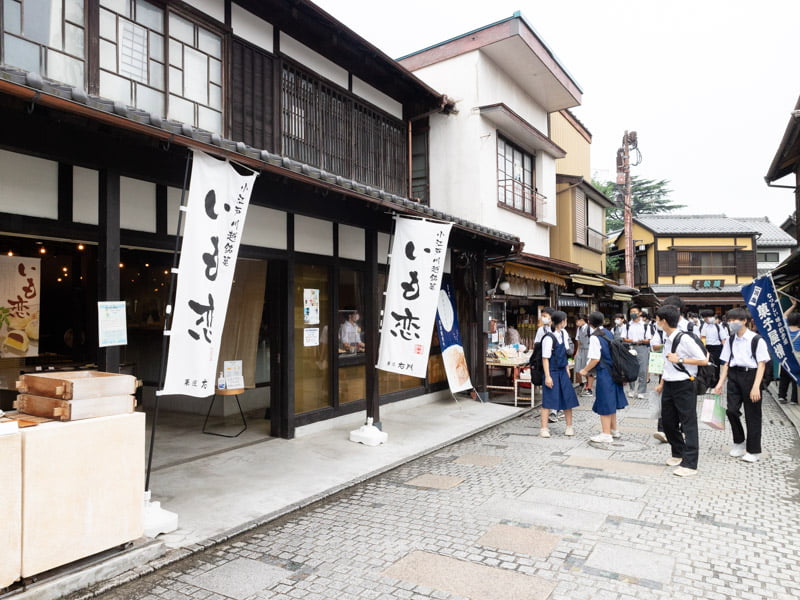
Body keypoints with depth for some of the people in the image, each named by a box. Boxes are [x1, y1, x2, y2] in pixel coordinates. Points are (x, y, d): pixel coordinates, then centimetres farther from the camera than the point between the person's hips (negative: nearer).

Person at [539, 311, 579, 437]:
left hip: (563, 371, 8)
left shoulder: (563, 333, 6)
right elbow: (545, 358, -17)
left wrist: (567, 369, 17)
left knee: (568, 398, 9)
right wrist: (547, 377, -18)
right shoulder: (548, 338, -19)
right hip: (552, 372, -8)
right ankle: (544, 429, 3)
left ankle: (569, 427, 20)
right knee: (548, 400, -4)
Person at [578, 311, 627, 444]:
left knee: (604, 404, 0)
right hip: (613, 371, 8)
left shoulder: (594, 337, -16)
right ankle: (614, 430, 31)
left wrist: (585, 370, -5)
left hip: (604, 373, -8)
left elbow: (595, 359, -19)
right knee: (611, 401, 19)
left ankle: (606, 434, 7)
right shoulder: (608, 333, 8)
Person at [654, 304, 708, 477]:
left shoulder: (684, 339, -17)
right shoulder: (667, 339, 8)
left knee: (688, 424, -1)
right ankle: (678, 453, 35)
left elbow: (704, 360, -16)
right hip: (669, 385, 9)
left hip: (684, 385, -8)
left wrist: (680, 360, -18)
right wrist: (661, 384, 19)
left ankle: (690, 464, 3)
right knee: (668, 421, 16)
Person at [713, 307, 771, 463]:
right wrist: (720, 383, 6)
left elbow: (761, 364, -11)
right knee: (731, 410, 0)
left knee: (752, 415, 3)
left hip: (750, 375, -4)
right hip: (734, 376, 5)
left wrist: (756, 387, -17)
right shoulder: (731, 340, 8)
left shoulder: (756, 340, -9)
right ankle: (739, 441, 24)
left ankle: (753, 450, 17)